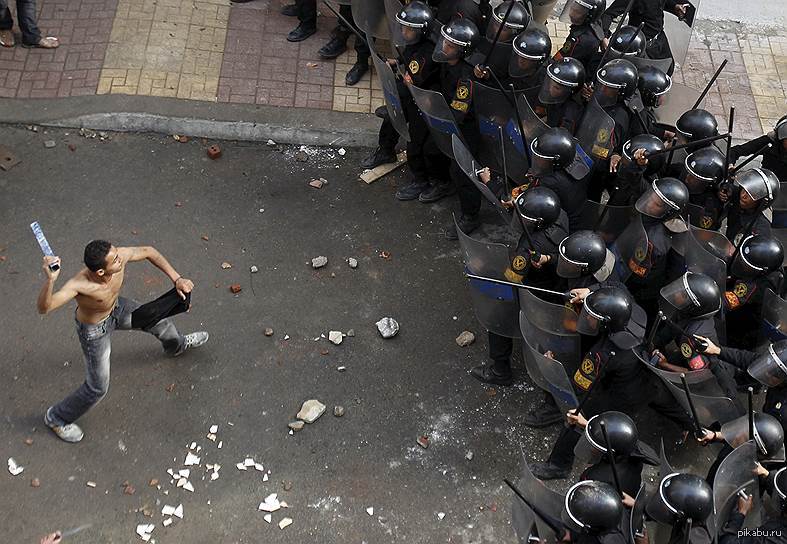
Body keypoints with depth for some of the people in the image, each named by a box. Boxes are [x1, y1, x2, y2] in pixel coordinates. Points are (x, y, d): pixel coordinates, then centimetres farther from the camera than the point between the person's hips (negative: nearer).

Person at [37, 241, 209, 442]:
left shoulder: (119, 257, -33)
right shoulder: (79, 285, -46)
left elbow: (148, 252, -13)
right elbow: (44, 307, -56)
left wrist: (177, 279, -15)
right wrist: (50, 280, -75)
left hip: (116, 308, 6)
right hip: (95, 330, -5)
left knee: (160, 321, 25)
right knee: (97, 388, 8)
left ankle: (177, 345, 64)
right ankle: (56, 418, 35)